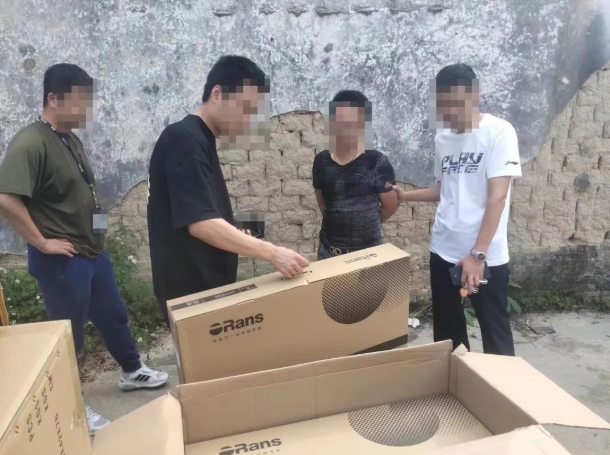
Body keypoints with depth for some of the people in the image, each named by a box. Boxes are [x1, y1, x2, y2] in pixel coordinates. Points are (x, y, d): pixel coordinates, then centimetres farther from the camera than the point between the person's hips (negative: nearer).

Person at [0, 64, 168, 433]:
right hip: (62, 261, -9)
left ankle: (133, 372, 43)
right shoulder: (30, 143, -20)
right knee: (68, 333, 8)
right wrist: (42, 243, -22)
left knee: (114, 316, 22)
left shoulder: (72, 139, 8)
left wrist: (93, 231, 12)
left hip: (93, 252, 9)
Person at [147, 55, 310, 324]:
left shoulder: (200, 141, 12)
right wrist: (271, 253, -29)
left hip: (209, 284, 10)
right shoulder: (185, 140, -18)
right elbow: (202, 224, -27)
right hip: (191, 289, -10)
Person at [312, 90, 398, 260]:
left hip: (367, 251, -3)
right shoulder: (322, 161, 0)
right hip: (328, 250, 3)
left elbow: (390, 205, -2)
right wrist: (337, 224, 10)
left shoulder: (376, 162, -11)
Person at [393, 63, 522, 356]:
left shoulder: (499, 132, -10)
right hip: (443, 251, 6)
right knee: (446, 331, 17)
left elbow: (497, 196, -17)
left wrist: (477, 254, -22)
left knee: (495, 333, 7)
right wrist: (405, 195, 5)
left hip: (486, 256, -6)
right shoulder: (441, 138, 7)